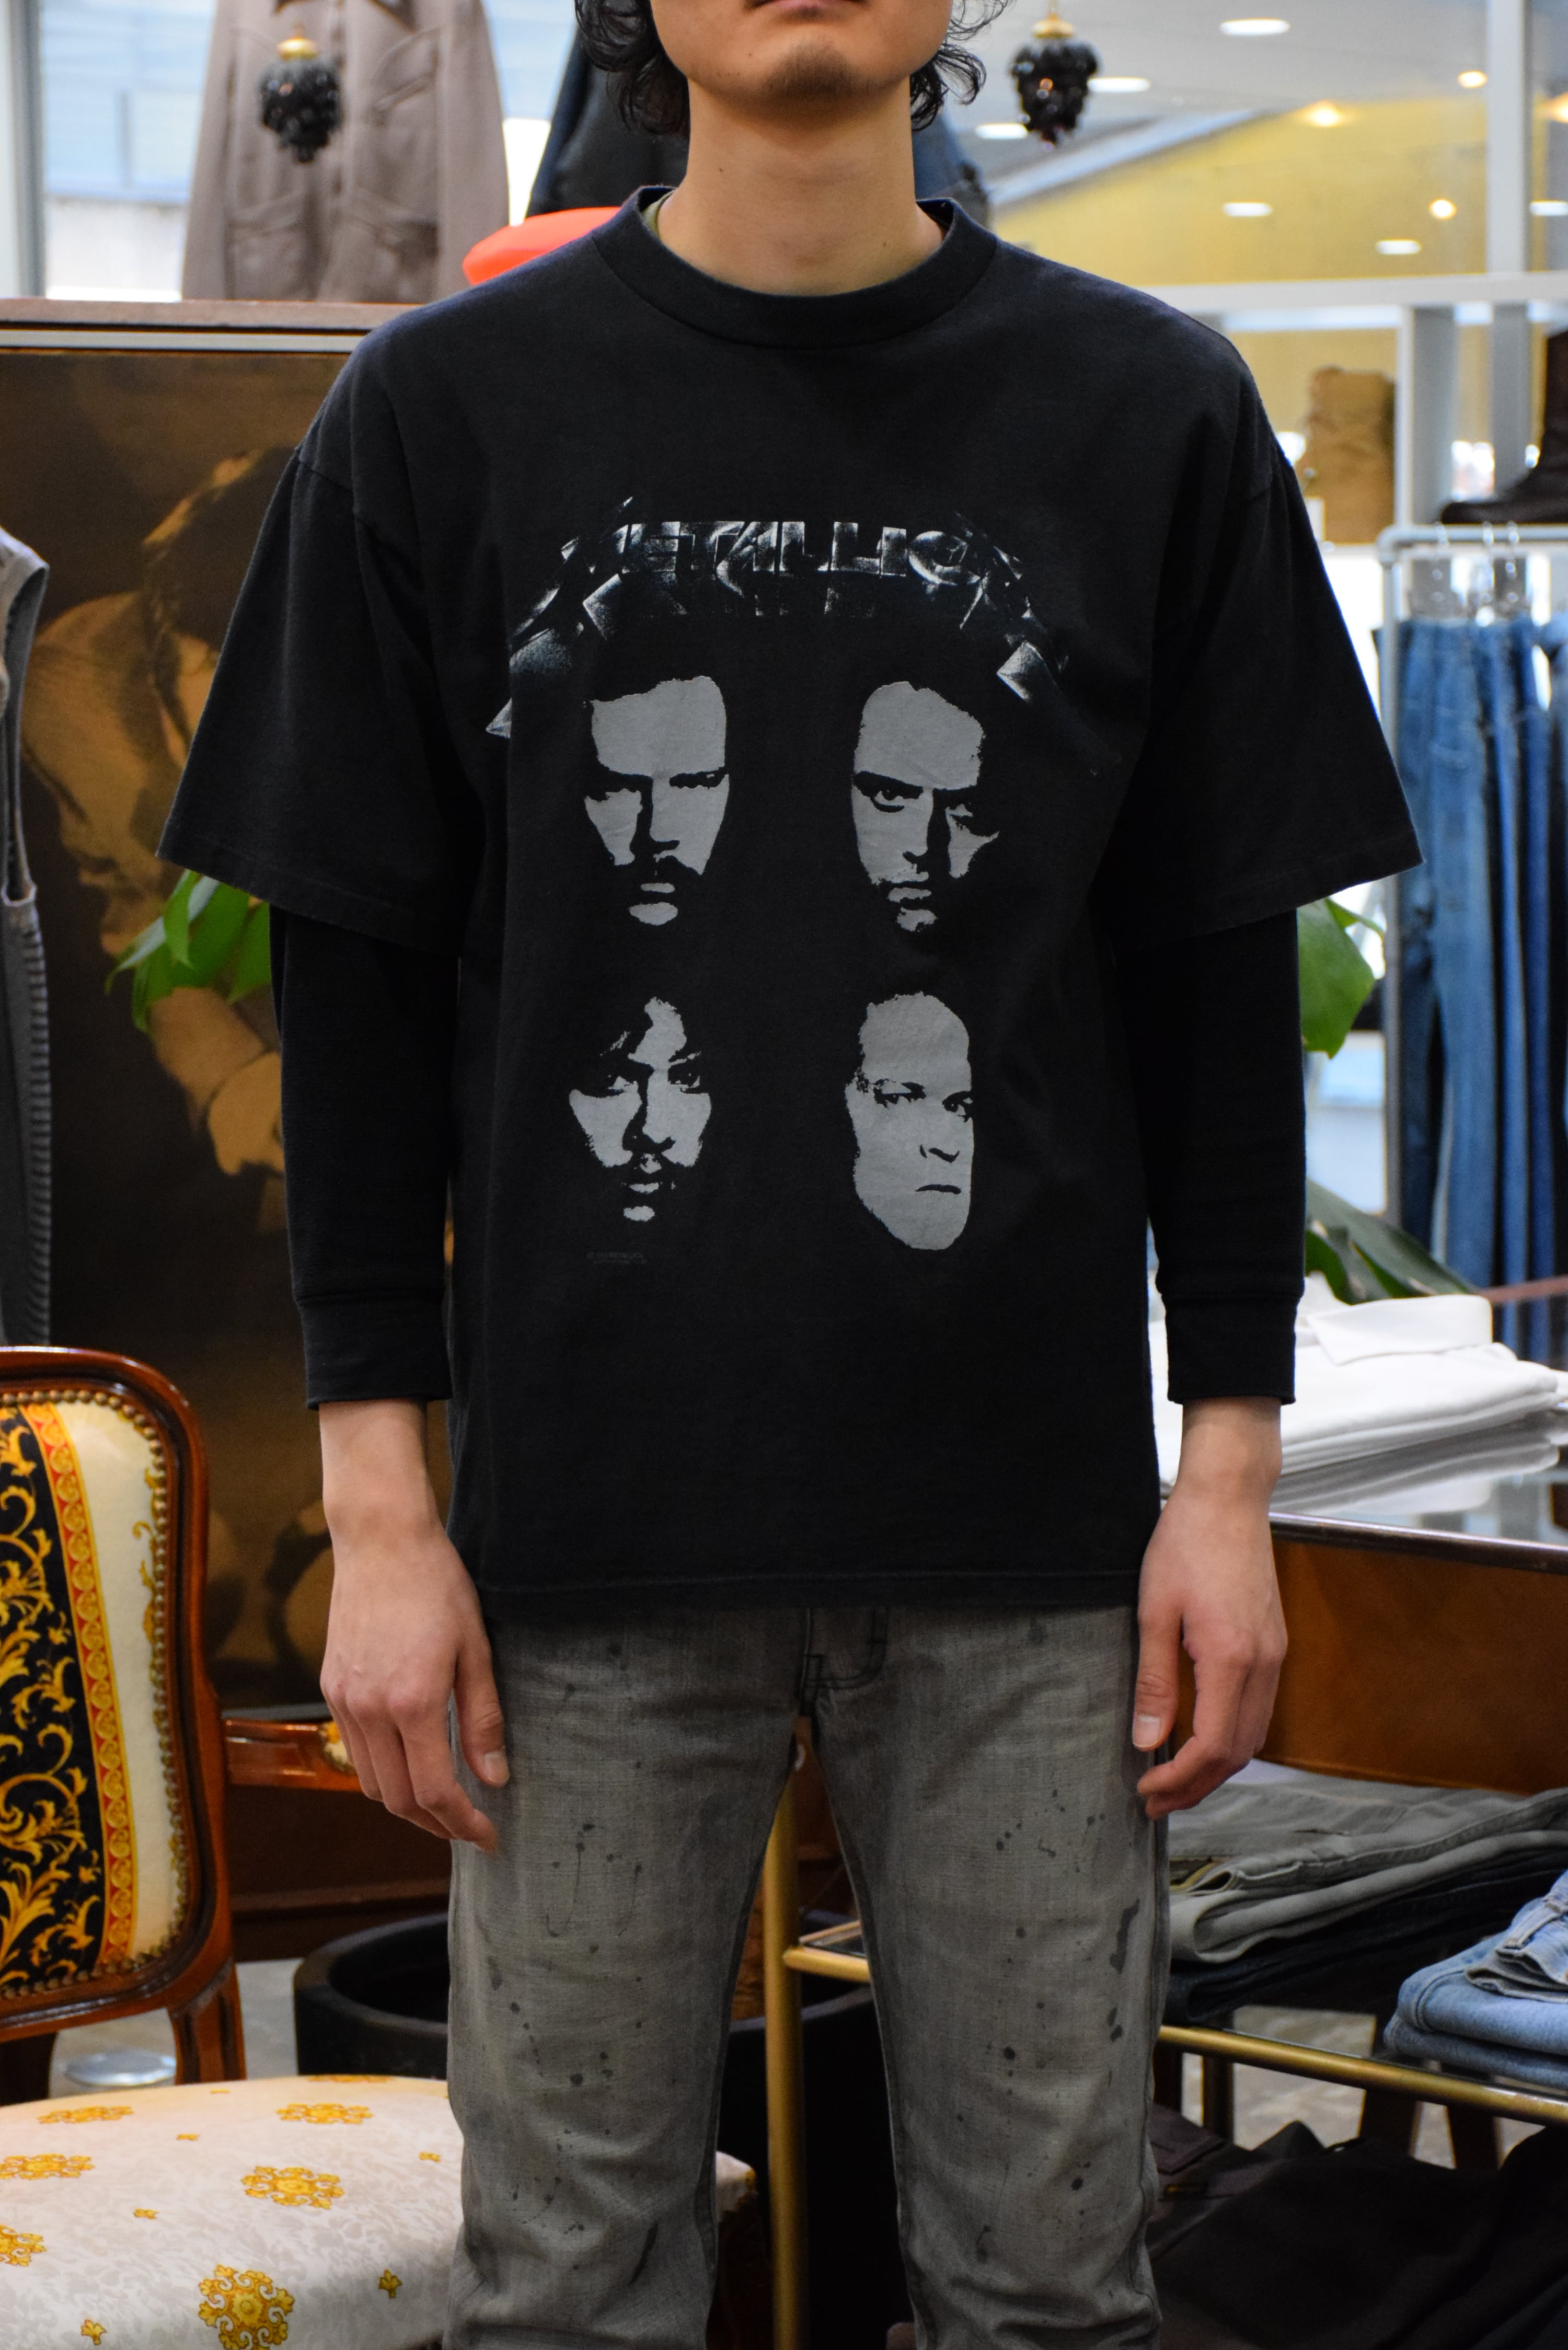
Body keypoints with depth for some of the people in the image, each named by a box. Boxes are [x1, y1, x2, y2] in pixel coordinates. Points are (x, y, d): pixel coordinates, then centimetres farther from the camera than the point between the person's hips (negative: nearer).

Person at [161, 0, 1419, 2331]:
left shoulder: (1148, 413, 5)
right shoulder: (446, 414, 4)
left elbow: (1224, 977, 7)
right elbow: (354, 985, 4)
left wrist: (1232, 1462, 3)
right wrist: (379, 1503, -1)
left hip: (1027, 1521, 1)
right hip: (591, 1513, 0)